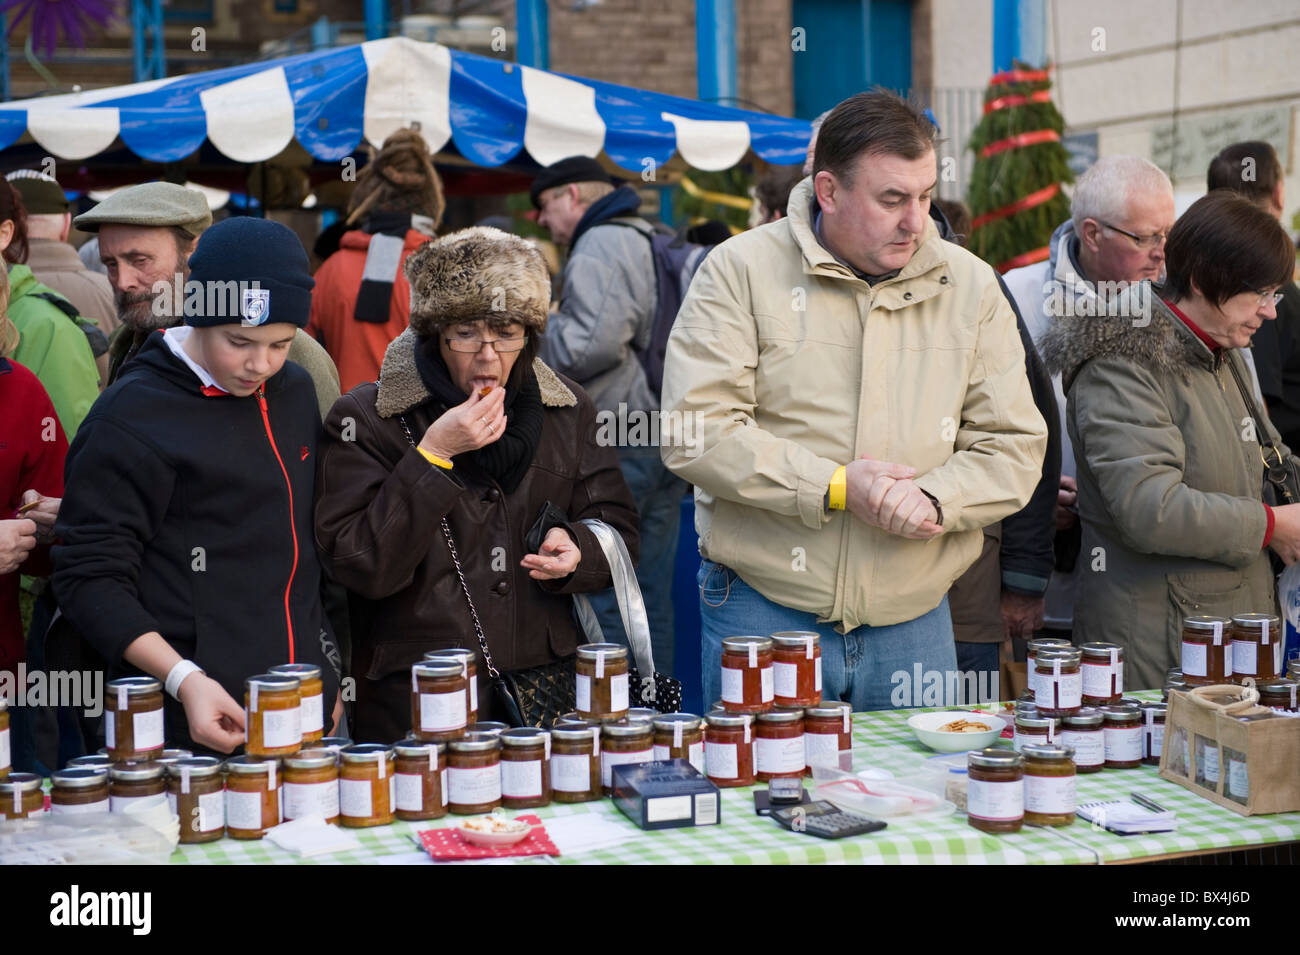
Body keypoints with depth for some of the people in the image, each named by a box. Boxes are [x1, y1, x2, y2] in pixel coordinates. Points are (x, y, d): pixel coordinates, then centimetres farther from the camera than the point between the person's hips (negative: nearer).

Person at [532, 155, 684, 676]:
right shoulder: (652, 244, 20)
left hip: (617, 442, -9)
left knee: (599, 599, -5)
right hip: (665, 434, 9)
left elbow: (592, 345, -21)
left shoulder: (599, 247, -9)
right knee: (652, 599, 11)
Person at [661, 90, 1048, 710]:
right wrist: (836, 487, -17)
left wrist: (934, 500, -15)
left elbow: (1015, 447, 5)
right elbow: (693, 432, -12)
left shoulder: (969, 286, 6)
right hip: (762, 612, -3)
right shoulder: (741, 271, -4)